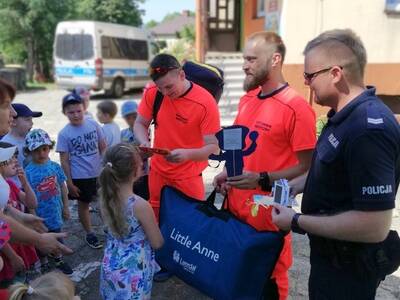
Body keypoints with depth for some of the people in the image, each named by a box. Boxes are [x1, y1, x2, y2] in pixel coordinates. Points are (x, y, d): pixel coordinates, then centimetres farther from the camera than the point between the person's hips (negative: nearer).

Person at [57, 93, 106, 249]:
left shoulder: (93, 124, -6)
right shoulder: (64, 134, -12)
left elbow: (103, 148, 3)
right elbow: (64, 161, -8)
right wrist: (69, 182, -8)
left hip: (99, 172, 2)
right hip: (80, 177, -2)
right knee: (83, 204, 14)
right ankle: (89, 234, 33)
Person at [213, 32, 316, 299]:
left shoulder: (296, 107, -17)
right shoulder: (246, 100, 7)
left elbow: (307, 167, -16)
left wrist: (262, 180, -25)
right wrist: (227, 173, 3)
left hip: (269, 211, -7)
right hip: (236, 204, 7)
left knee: (270, 277, 13)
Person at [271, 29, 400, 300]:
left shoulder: (369, 129, -29)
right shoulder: (346, 115, 3)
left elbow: (375, 226, -32)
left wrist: (297, 222, -24)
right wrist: (292, 187, 5)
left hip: (348, 266, -9)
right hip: (332, 254, 9)